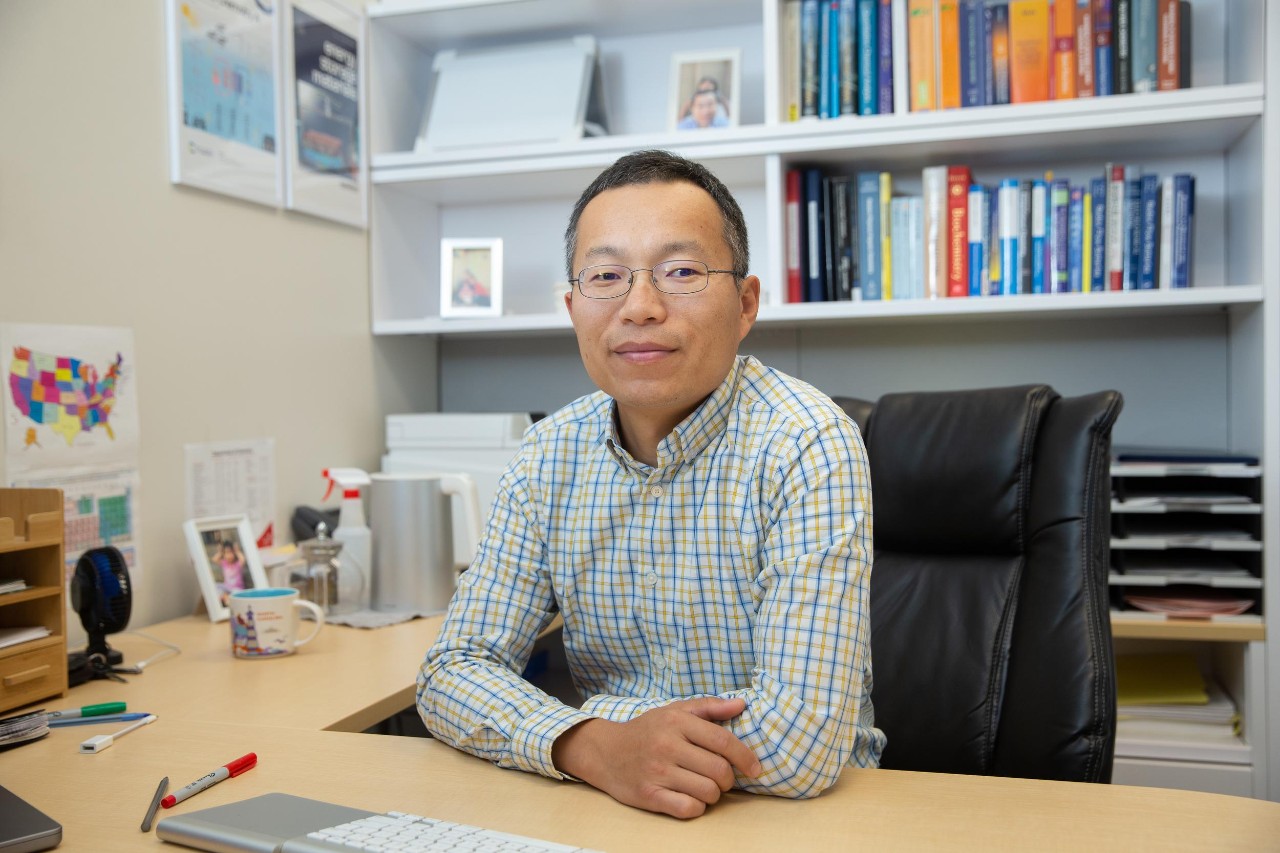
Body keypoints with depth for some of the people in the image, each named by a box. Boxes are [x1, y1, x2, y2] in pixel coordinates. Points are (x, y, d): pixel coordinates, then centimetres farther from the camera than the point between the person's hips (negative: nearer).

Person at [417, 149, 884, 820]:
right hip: (606, 812, 4)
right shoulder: (547, 459, -2)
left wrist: (598, 712, -13)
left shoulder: (806, 448, -19)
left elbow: (797, 749, -25)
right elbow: (452, 674, -4)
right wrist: (593, 746, -22)